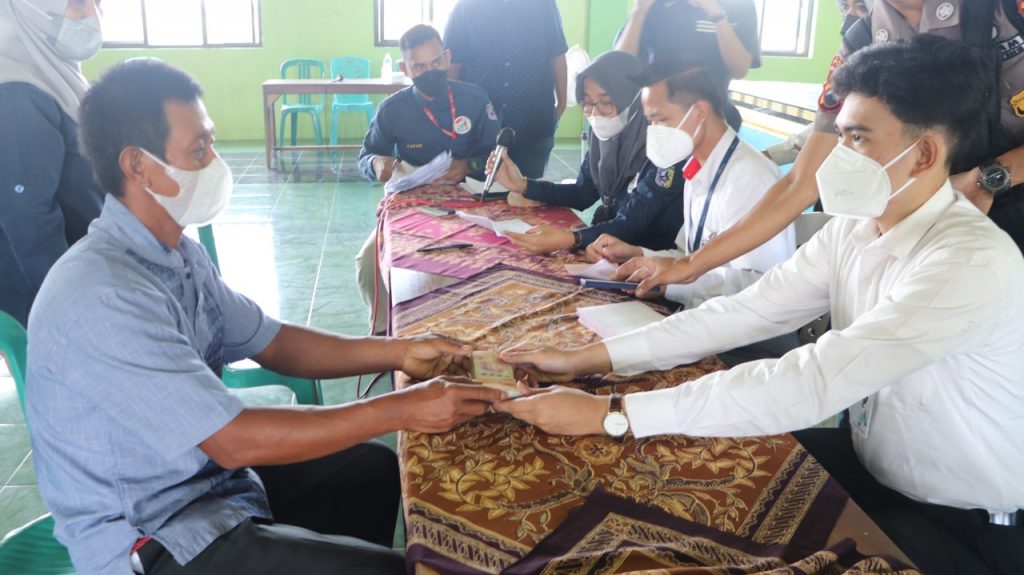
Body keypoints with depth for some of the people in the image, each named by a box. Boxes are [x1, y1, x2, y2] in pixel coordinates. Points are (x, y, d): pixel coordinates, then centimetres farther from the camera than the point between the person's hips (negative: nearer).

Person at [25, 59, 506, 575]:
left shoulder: (176, 252, 1)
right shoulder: (102, 296, -29)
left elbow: (272, 343, 7)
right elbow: (234, 441, -29)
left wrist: (394, 352, -5)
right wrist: (403, 410, -24)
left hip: (205, 476, 9)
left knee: (373, 467, 17)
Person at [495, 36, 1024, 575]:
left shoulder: (974, 264, -30)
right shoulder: (853, 227, -6)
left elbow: (810, 383, -38)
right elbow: (744, 311, -10)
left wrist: (611, 414, -38)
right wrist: (588, 359, -17)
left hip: (972, 527, -5)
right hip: (872, 465, 6)